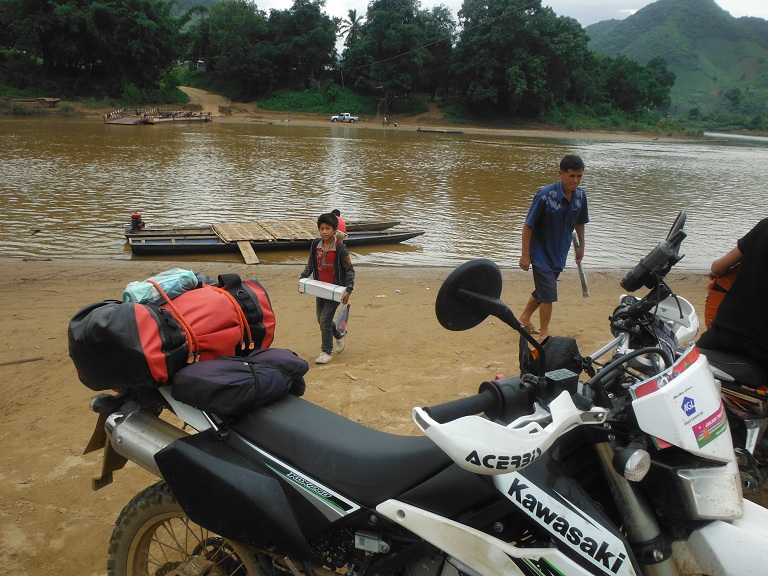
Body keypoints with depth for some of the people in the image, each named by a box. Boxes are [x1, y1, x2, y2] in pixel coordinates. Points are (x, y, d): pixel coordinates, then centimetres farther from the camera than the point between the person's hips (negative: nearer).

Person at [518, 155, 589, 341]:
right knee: (548, 293, -8)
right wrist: (525, 254, -16)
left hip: (560, 254, 7)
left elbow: (579, 223, 13)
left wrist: (581, 246, 18)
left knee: (543, 289, 19)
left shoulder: (580, 195, -5)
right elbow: (528, 225, -17)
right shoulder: (545, 195, -23)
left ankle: (524, 318, 41)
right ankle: (544, 334, 7)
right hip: (541, 252, -6)